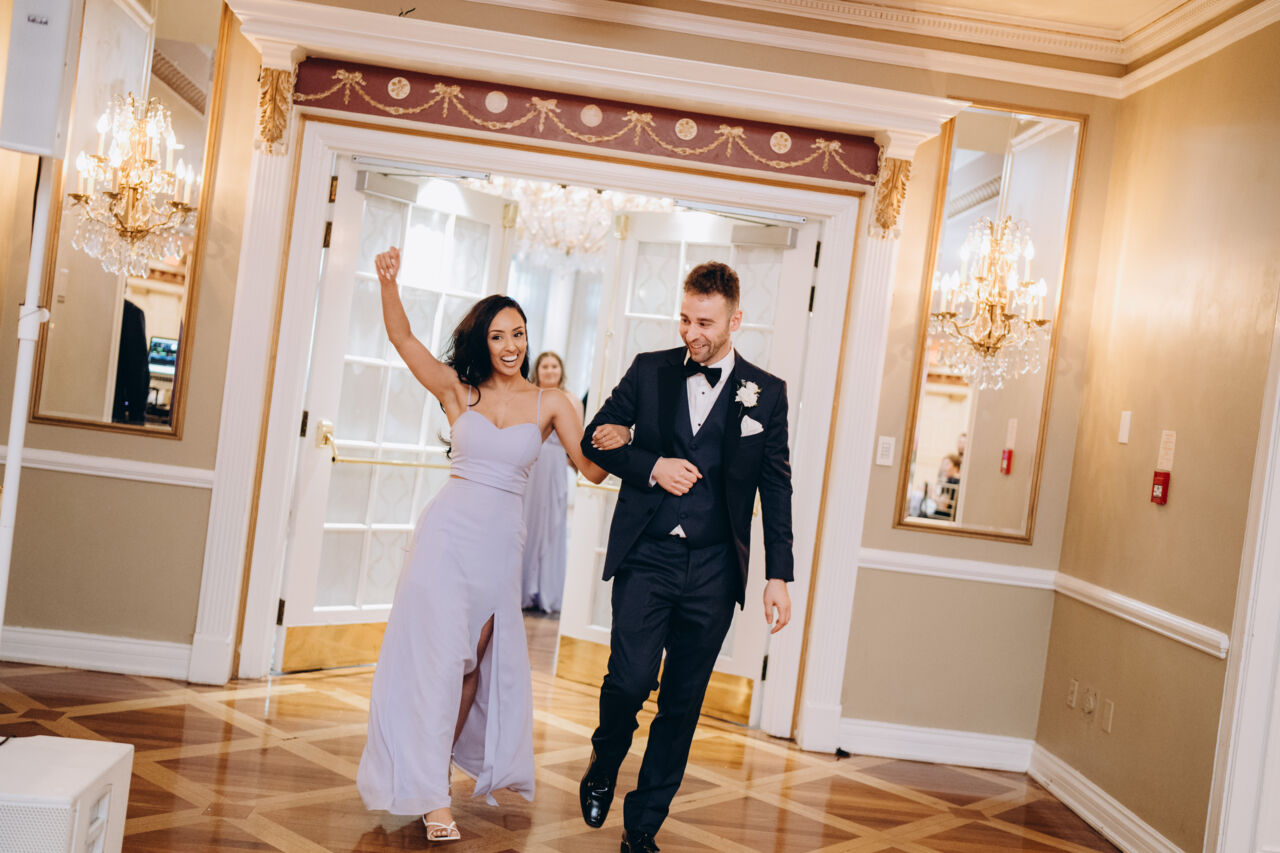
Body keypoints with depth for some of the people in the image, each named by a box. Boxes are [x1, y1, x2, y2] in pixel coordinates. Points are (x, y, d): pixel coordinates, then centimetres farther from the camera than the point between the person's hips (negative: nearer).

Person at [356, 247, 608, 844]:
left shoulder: (550, 405, 4)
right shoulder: (457, 391, 3)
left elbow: (592, 468, 0)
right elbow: (401, 337, -7)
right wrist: (388, 282, -23)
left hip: (500, 541, 2)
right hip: (449, 528, -2)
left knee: (474, 660, 10)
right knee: (436, 654, -5)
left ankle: (439, 765, 29)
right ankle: (431, 796, 1)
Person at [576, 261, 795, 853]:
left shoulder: (766, 393, 4)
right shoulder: (649, 371, 5)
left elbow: (777, 489, 6)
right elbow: (595, 441, 10)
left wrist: (778, 576, 2)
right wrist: (651, 466, -8)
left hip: (713, 569, 1)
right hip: (647, 557, 0)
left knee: (682, 703, 7)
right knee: (630, 680, -11)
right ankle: (604, 762, 23)